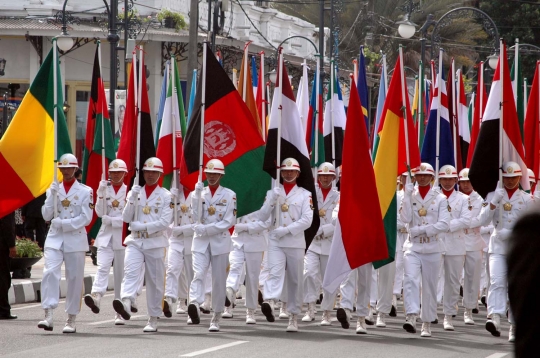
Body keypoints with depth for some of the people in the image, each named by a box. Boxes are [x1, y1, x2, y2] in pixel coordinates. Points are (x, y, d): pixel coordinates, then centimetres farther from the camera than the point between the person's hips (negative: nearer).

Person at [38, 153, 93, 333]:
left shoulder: (85, 191, 1)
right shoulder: (53, 189, 10)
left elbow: (86, 218, -6)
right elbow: (46, 215, 5)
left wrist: (63, 223, -13)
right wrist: (53, 195, -7)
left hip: (76, 239, -2)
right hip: (55, 238, 2)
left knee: (75, 278, 1)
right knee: (50, 273, -16)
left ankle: (71, 320, 9)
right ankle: (48, 315, -21)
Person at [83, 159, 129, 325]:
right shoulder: (105, 190, 9)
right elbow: (100, 212, 0)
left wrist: (111, 220, -12)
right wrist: (101, 194, -11)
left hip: (123, 236, -1)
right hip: (105, 236, 1)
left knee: (121, 274, 2)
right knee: (102, 267, -18)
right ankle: (96, 296, -38)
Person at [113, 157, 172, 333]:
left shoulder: (166, 196, 1)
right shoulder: (135, 192, 10)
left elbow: (165, 222, -8)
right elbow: (126, 218, 3)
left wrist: (140, 226, -11)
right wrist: (132, 198, -10)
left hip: (156, 243, -1)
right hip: (135, 241, 1)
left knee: (155, 282, 3)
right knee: (130, 272, -22)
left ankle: (153, 319, 11)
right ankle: (126, 304, -44)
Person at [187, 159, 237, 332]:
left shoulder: (229, 195, 3)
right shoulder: (199, 192, 9)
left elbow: (229, 222, -6)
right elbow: (197, 216, -5)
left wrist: (206, 229, -13)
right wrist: (198, 194, -13)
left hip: (220, 241, -1)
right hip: (200, 241, 1)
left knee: (219, 281, 2)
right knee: (198, 274, -21)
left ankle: (216, 319, 10)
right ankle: (194, 304, -43)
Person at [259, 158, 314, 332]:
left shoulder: (305, 195, 6)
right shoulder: (273, 192, 12)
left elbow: (307, 220, -5)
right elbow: (262, 217, 5)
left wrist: (286, 230, -12)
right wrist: (272, 200, -9)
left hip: (295, 242, 0)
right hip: (275, 241, 0)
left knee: (295, 280, 4)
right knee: (275, 272, -21)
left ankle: (293, 316, 12)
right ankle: (269, 302, -43)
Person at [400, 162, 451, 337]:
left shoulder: (440, 198, 4)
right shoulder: (409, 196, 6)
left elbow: (444, 224, -6)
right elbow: (405, 218, -8)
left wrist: (421, 230, -13)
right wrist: (408, 196, -12)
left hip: (432, 249, 0)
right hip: (412, 247, 0)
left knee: (429, 286, 5)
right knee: (410, 280, -20)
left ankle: (427, 324, 14)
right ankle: (411, 318, -31)